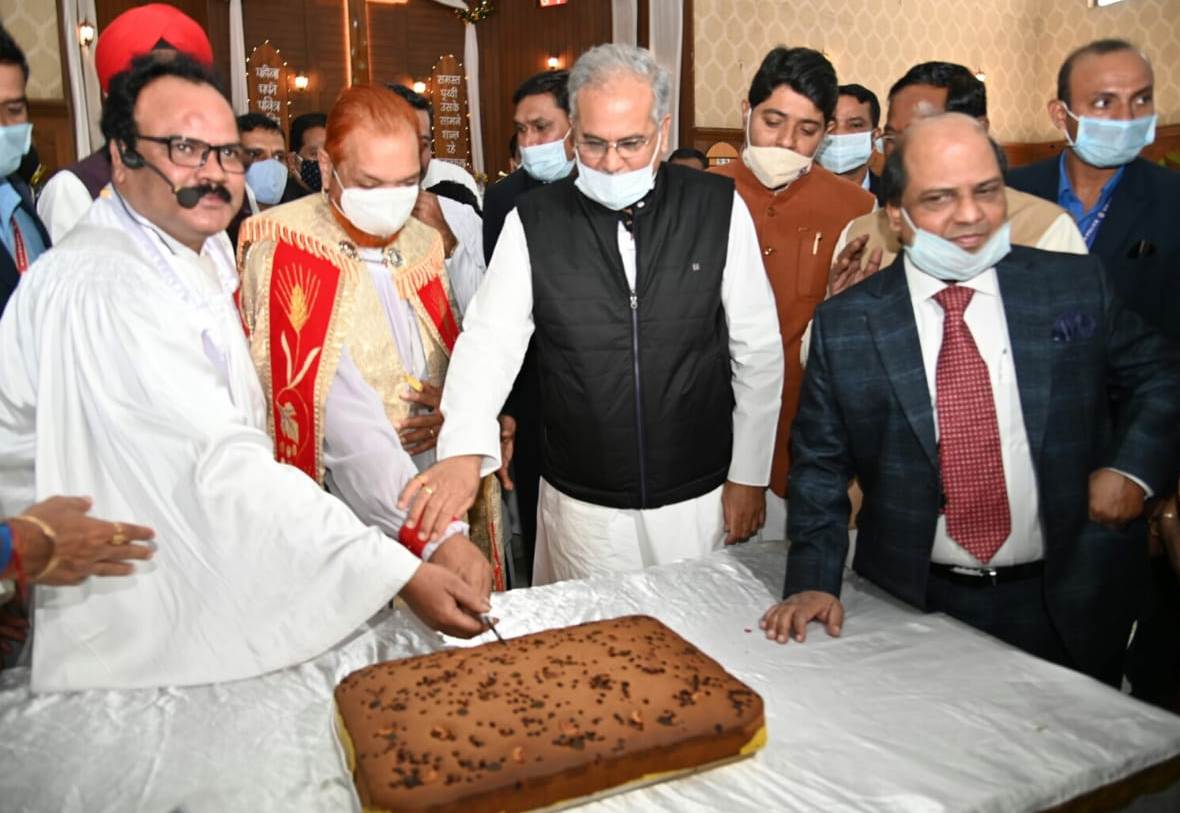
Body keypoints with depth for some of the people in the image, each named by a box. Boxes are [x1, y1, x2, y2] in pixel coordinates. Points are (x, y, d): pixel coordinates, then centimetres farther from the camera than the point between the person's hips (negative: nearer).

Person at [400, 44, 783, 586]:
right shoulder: (534, 221, -6)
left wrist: (749, 476, -1)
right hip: (583, 505, 0)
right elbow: (491, 339, -12)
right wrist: (466, 450, -28)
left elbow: (758, 349, -3)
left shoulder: (718, 208, -6)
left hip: (701, 498, 1)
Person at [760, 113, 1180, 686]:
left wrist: (1134, 467, -5)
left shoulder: (1076, 287, -4)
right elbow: (819, 463, -1)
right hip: (915, 607, -1)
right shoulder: (844, 325, -8)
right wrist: (813, 582, -8)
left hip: (1067, 606, 1)